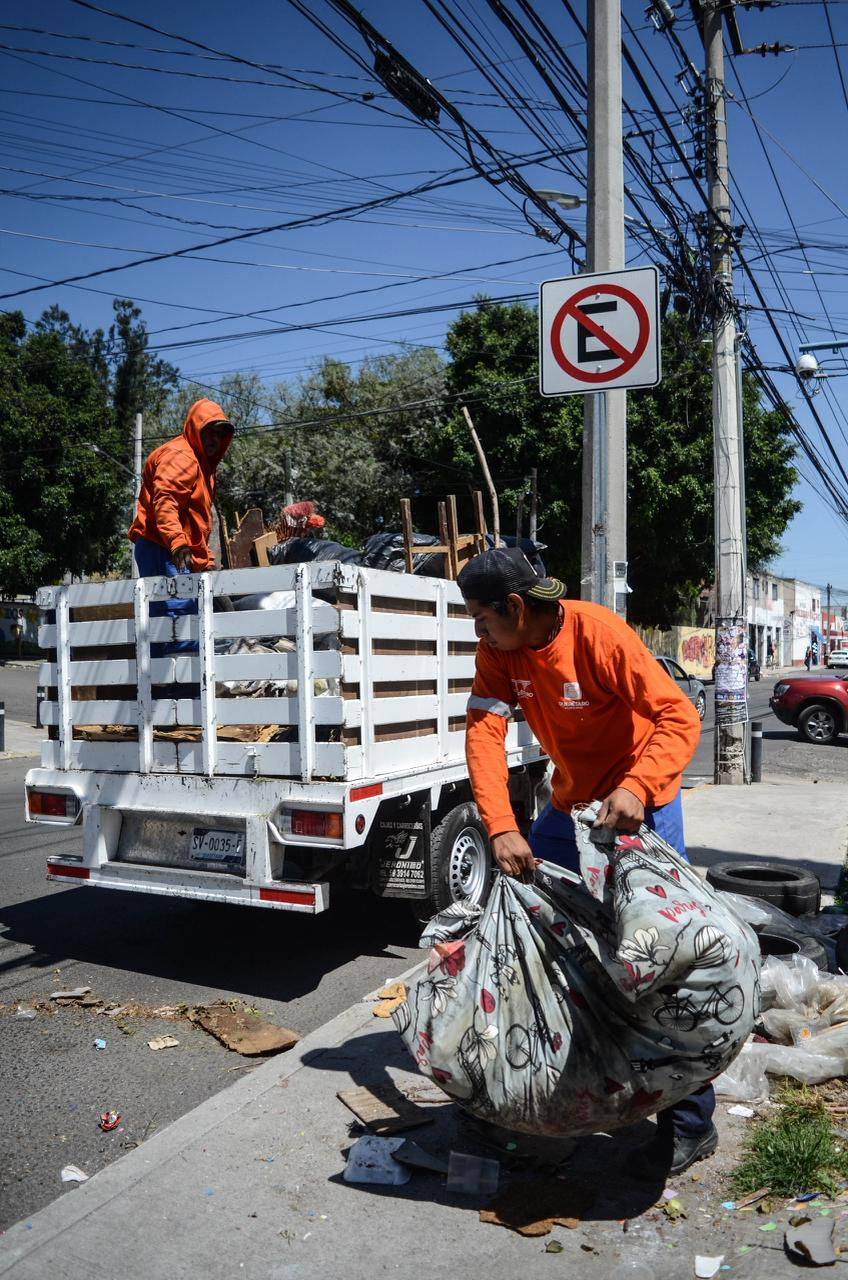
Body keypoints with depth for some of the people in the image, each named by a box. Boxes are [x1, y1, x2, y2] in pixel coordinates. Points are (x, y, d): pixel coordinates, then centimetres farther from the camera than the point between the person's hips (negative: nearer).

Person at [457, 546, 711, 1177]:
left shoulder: (600, 634, -27)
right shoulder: (499, 651, -10)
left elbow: (680, 718, -30)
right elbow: (484, 733, -17)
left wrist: (635, 789, -45)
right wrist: (502, 827, -29)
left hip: (640, 801, -6)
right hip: (571, 800, 7)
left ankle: (691, 1119, 10)